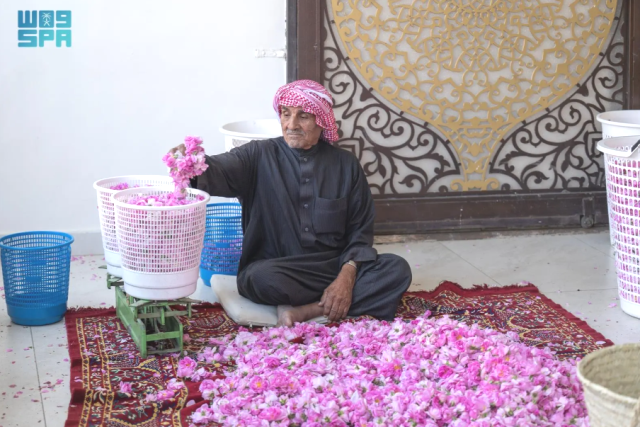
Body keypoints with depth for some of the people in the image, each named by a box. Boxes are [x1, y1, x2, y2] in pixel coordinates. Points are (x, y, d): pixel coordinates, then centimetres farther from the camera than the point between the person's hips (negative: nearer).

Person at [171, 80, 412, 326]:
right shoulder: (259, 156, 2)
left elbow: (360, 229, 7)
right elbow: (218, 172, -17)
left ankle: (305, 312, -27)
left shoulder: (345, 165, 8)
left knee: (397, 270, -23)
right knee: (263, 278, -38)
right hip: (277, 267, -3)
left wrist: (347, 275, -11)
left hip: (335, 266, 3)